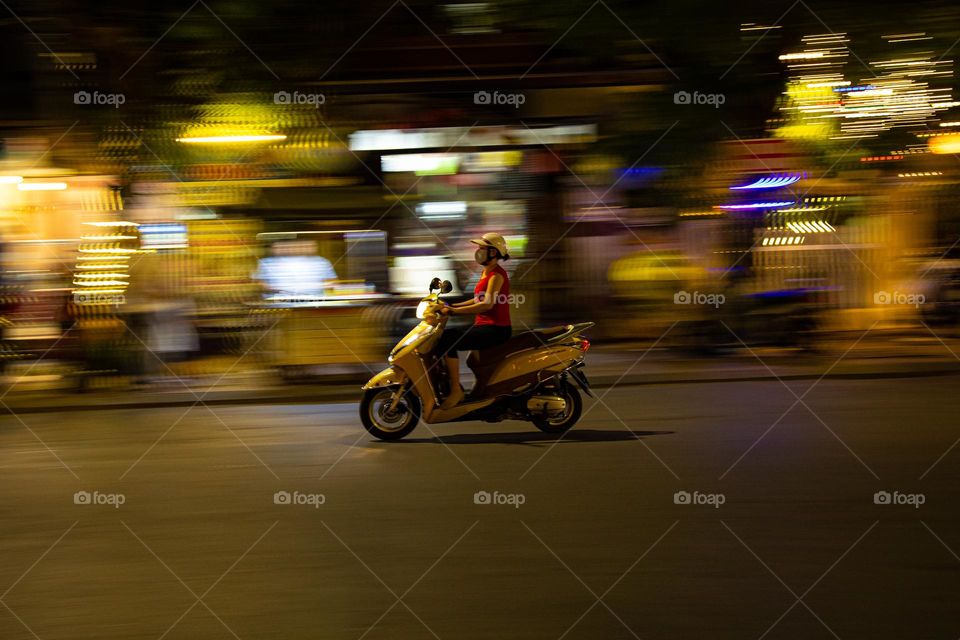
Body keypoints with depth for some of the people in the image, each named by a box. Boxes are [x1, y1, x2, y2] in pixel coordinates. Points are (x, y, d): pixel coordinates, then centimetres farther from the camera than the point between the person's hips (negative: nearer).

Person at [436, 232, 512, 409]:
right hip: (485, 326, 10)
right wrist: (452, 306, 11)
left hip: (495, 329, -10)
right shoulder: (486, 272, 16)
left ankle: (456, 391, -18)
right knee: (445, 336, 9)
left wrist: (453, 311, -26)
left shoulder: (496, 275, -14)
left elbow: (487, 304, -25)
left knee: (447, 340, -23)